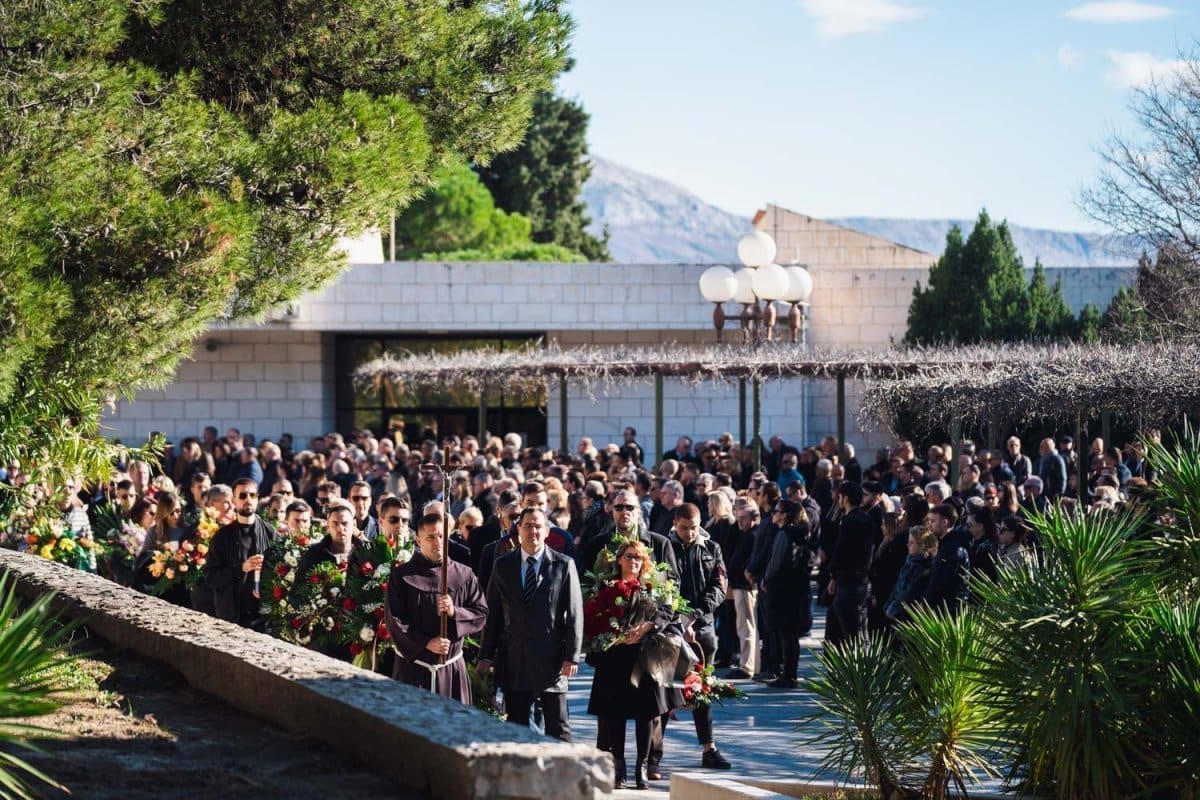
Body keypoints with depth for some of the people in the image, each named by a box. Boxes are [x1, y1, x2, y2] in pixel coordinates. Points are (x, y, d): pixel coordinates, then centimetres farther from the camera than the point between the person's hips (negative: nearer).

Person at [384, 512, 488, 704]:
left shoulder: (463, 575, 6)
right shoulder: (401, 576, -1)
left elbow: (481, 614, 4)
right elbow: (394, 620, -6)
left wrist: (454, 612, -16)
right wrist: (426, 643, -16)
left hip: (451, 667, 2)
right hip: (413, 665, -2)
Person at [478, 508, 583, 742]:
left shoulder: (564, 565, 1)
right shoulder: (503, 565, 8)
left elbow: (574, 614, -1)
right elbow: (493, 614, 9)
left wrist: (571, 656, -7)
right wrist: (486, 655, 4)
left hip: (551, 660, -2)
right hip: (514, 662, 2)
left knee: (558, 728, 0)